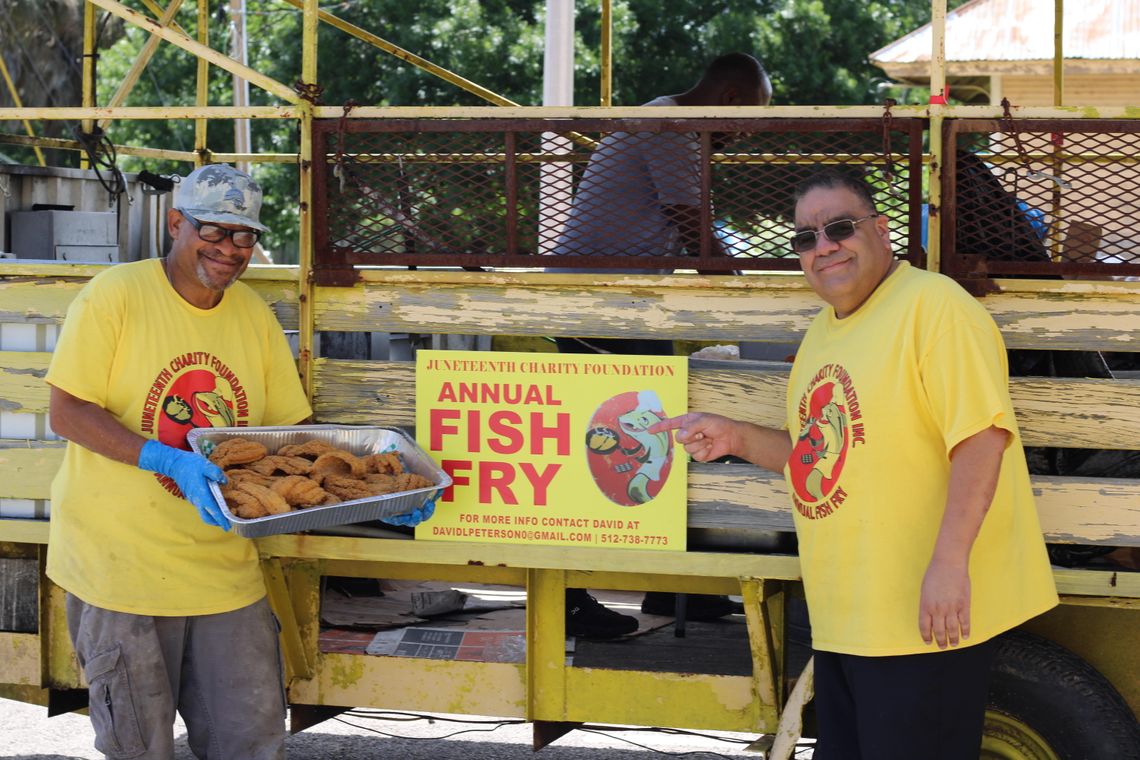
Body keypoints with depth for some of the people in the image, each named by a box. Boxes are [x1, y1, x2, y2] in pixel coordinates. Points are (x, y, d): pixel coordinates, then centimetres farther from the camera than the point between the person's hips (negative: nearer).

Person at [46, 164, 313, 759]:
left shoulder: (255, 315, 7)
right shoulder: (115, 295, -9)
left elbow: (288, 427, 11)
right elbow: (67, 413, -14)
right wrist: (169, 461, -27)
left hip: (225, 569, 5)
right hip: (121, 563, -5)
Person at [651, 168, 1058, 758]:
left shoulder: (934, 306, -14)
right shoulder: (820, 333, 16)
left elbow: (981, 437, -23)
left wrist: (949, 562, -29)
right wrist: (735, 438, 10)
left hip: (928, 617, -9)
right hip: (842, 621, 9)